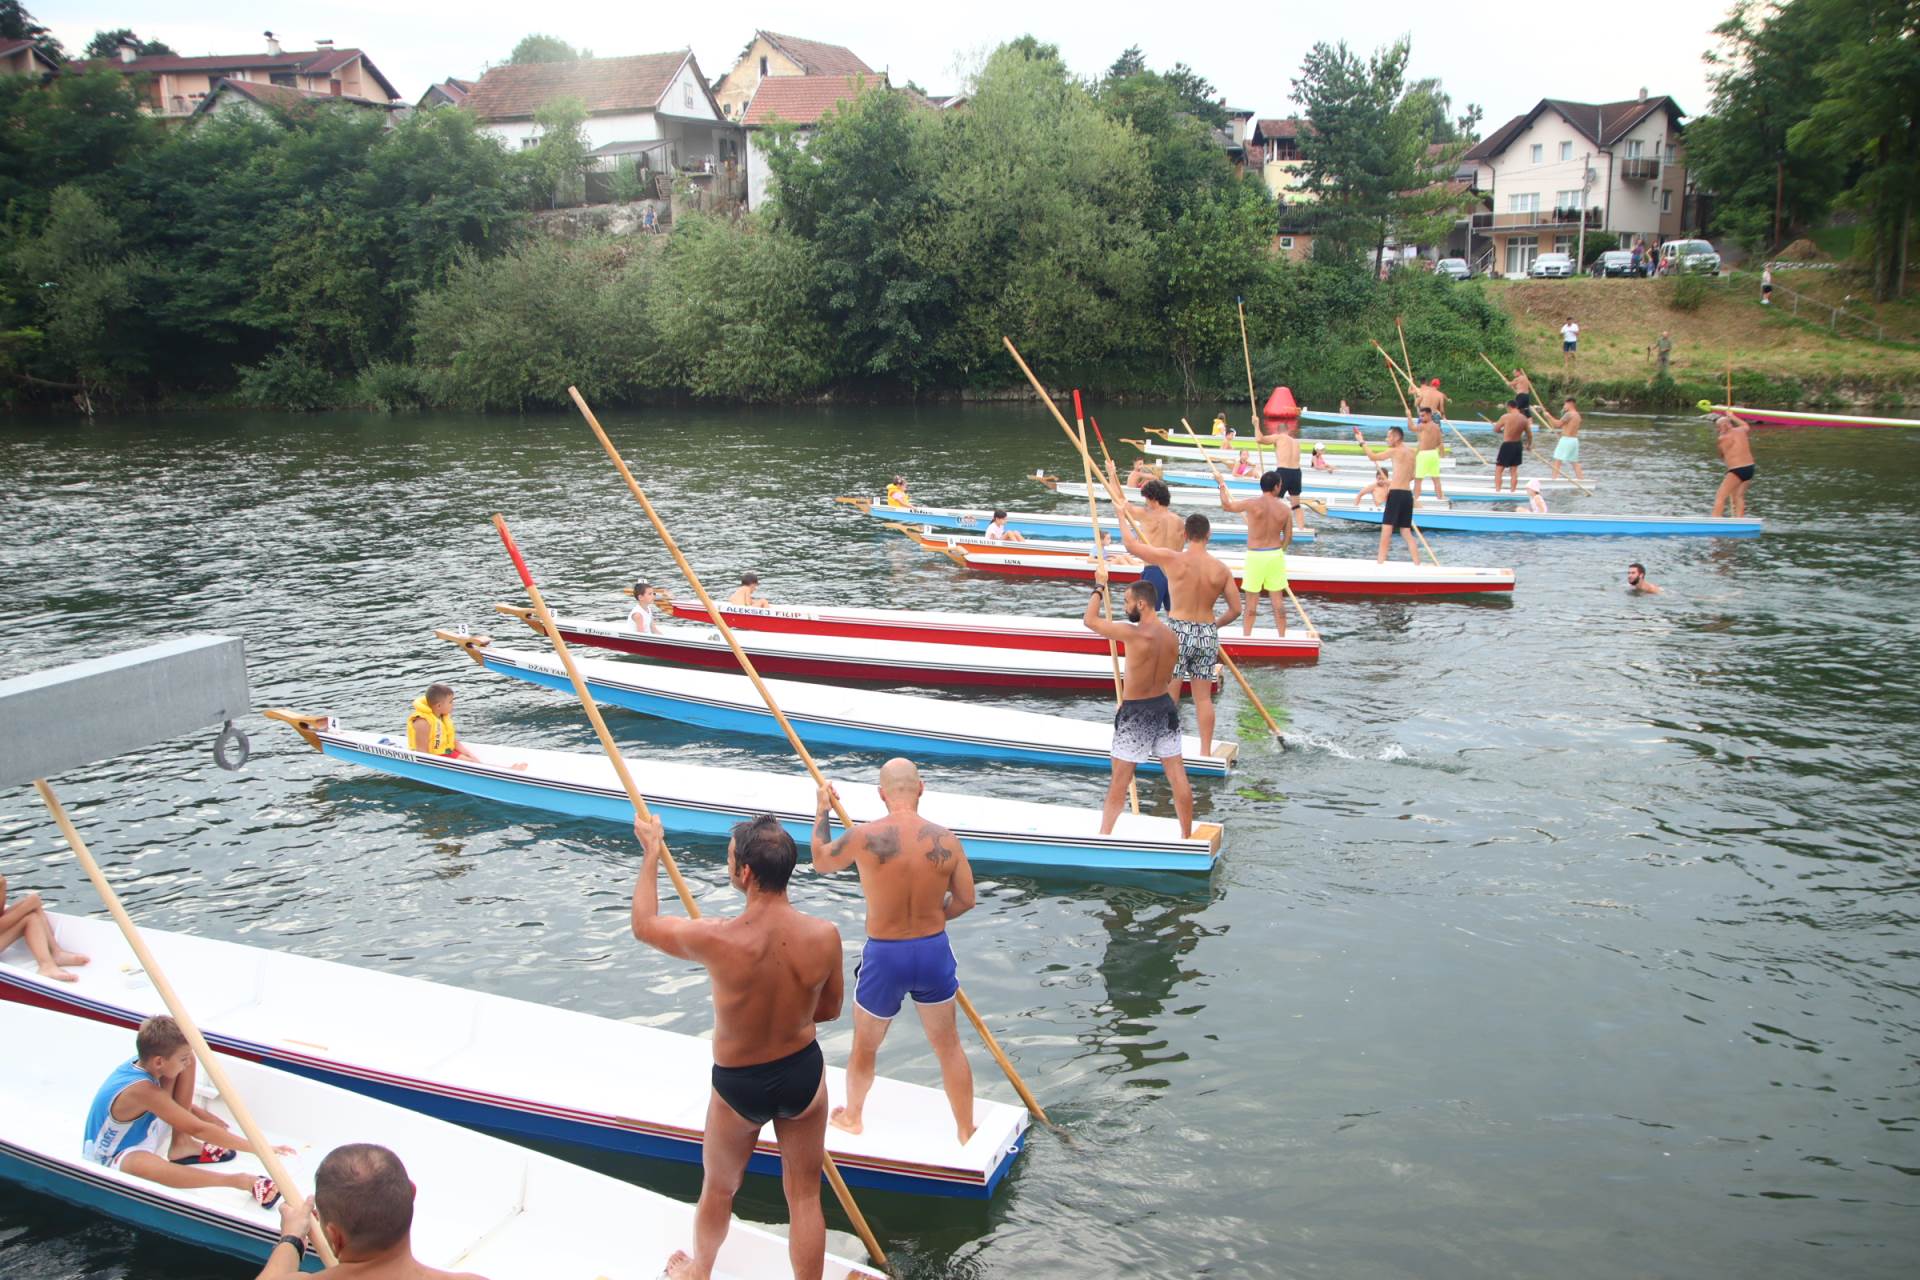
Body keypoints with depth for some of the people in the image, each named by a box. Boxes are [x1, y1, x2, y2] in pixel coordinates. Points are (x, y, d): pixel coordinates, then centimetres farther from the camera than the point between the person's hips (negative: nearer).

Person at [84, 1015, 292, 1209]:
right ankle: (241, 1181, -43)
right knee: (141, 1164, -47)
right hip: (111, 1160, -9)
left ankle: (181, 1146, -1)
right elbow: (197, 1129, -36)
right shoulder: (143, 1090, -37)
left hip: (142, 1137, 9)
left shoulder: (143, 1063, -13)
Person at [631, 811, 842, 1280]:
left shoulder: (717, 939, -30)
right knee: (805, 1196, 18)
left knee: (719, 1188, 27)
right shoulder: (824, 936, -22)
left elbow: (643, 924, -9)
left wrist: (651, 851, 2)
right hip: (803, 1073, 1)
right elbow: (829, 1010, -3)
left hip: (738, 1083, -1)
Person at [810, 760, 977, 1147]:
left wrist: (822, 810, 16)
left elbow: (821, 861, 2)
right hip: (934, 951, 2)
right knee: (948, 1045, 20)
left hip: (884, 956, -2)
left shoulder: (864, 836, -18)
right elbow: (965, 901, -1)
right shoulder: (946, 840, -12)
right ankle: (966, 1131, 33)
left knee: (865, 1044, 23)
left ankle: (852, 1116, 45)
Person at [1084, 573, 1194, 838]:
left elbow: (1090, 620, -15)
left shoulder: (1134, 634, -22)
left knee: (1120, 780, 7)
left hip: (1136, 713, -6)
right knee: (1178, 777, 10)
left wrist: (1100, 587, -2)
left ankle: (1104, 834, 19)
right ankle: (1187, 836, 19)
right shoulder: (1172, 637, 0)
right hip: (1165, 706, 6)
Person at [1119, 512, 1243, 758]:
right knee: (1203, 697, 12)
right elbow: (1236, 610, 2)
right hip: (1208, 635, 3)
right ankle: (1206, 751, 18)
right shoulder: (1222, 569, -2)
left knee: (1169, 693, 8)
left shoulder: (1172, 559, -11)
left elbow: (1130, 544, -3)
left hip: (1178, 632, -3)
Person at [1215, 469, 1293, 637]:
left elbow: (1226, 505, 0)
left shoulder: (1252, 503, -13)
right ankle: (1282, 637, 17)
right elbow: (1288, 538, 4)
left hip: (1255, 556, -2)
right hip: (1276, 555, 2)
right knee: (1278, 599, 11)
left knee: (1251, 601, 5)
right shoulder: (1285, 509, -3)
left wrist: (1222, 486, 18)